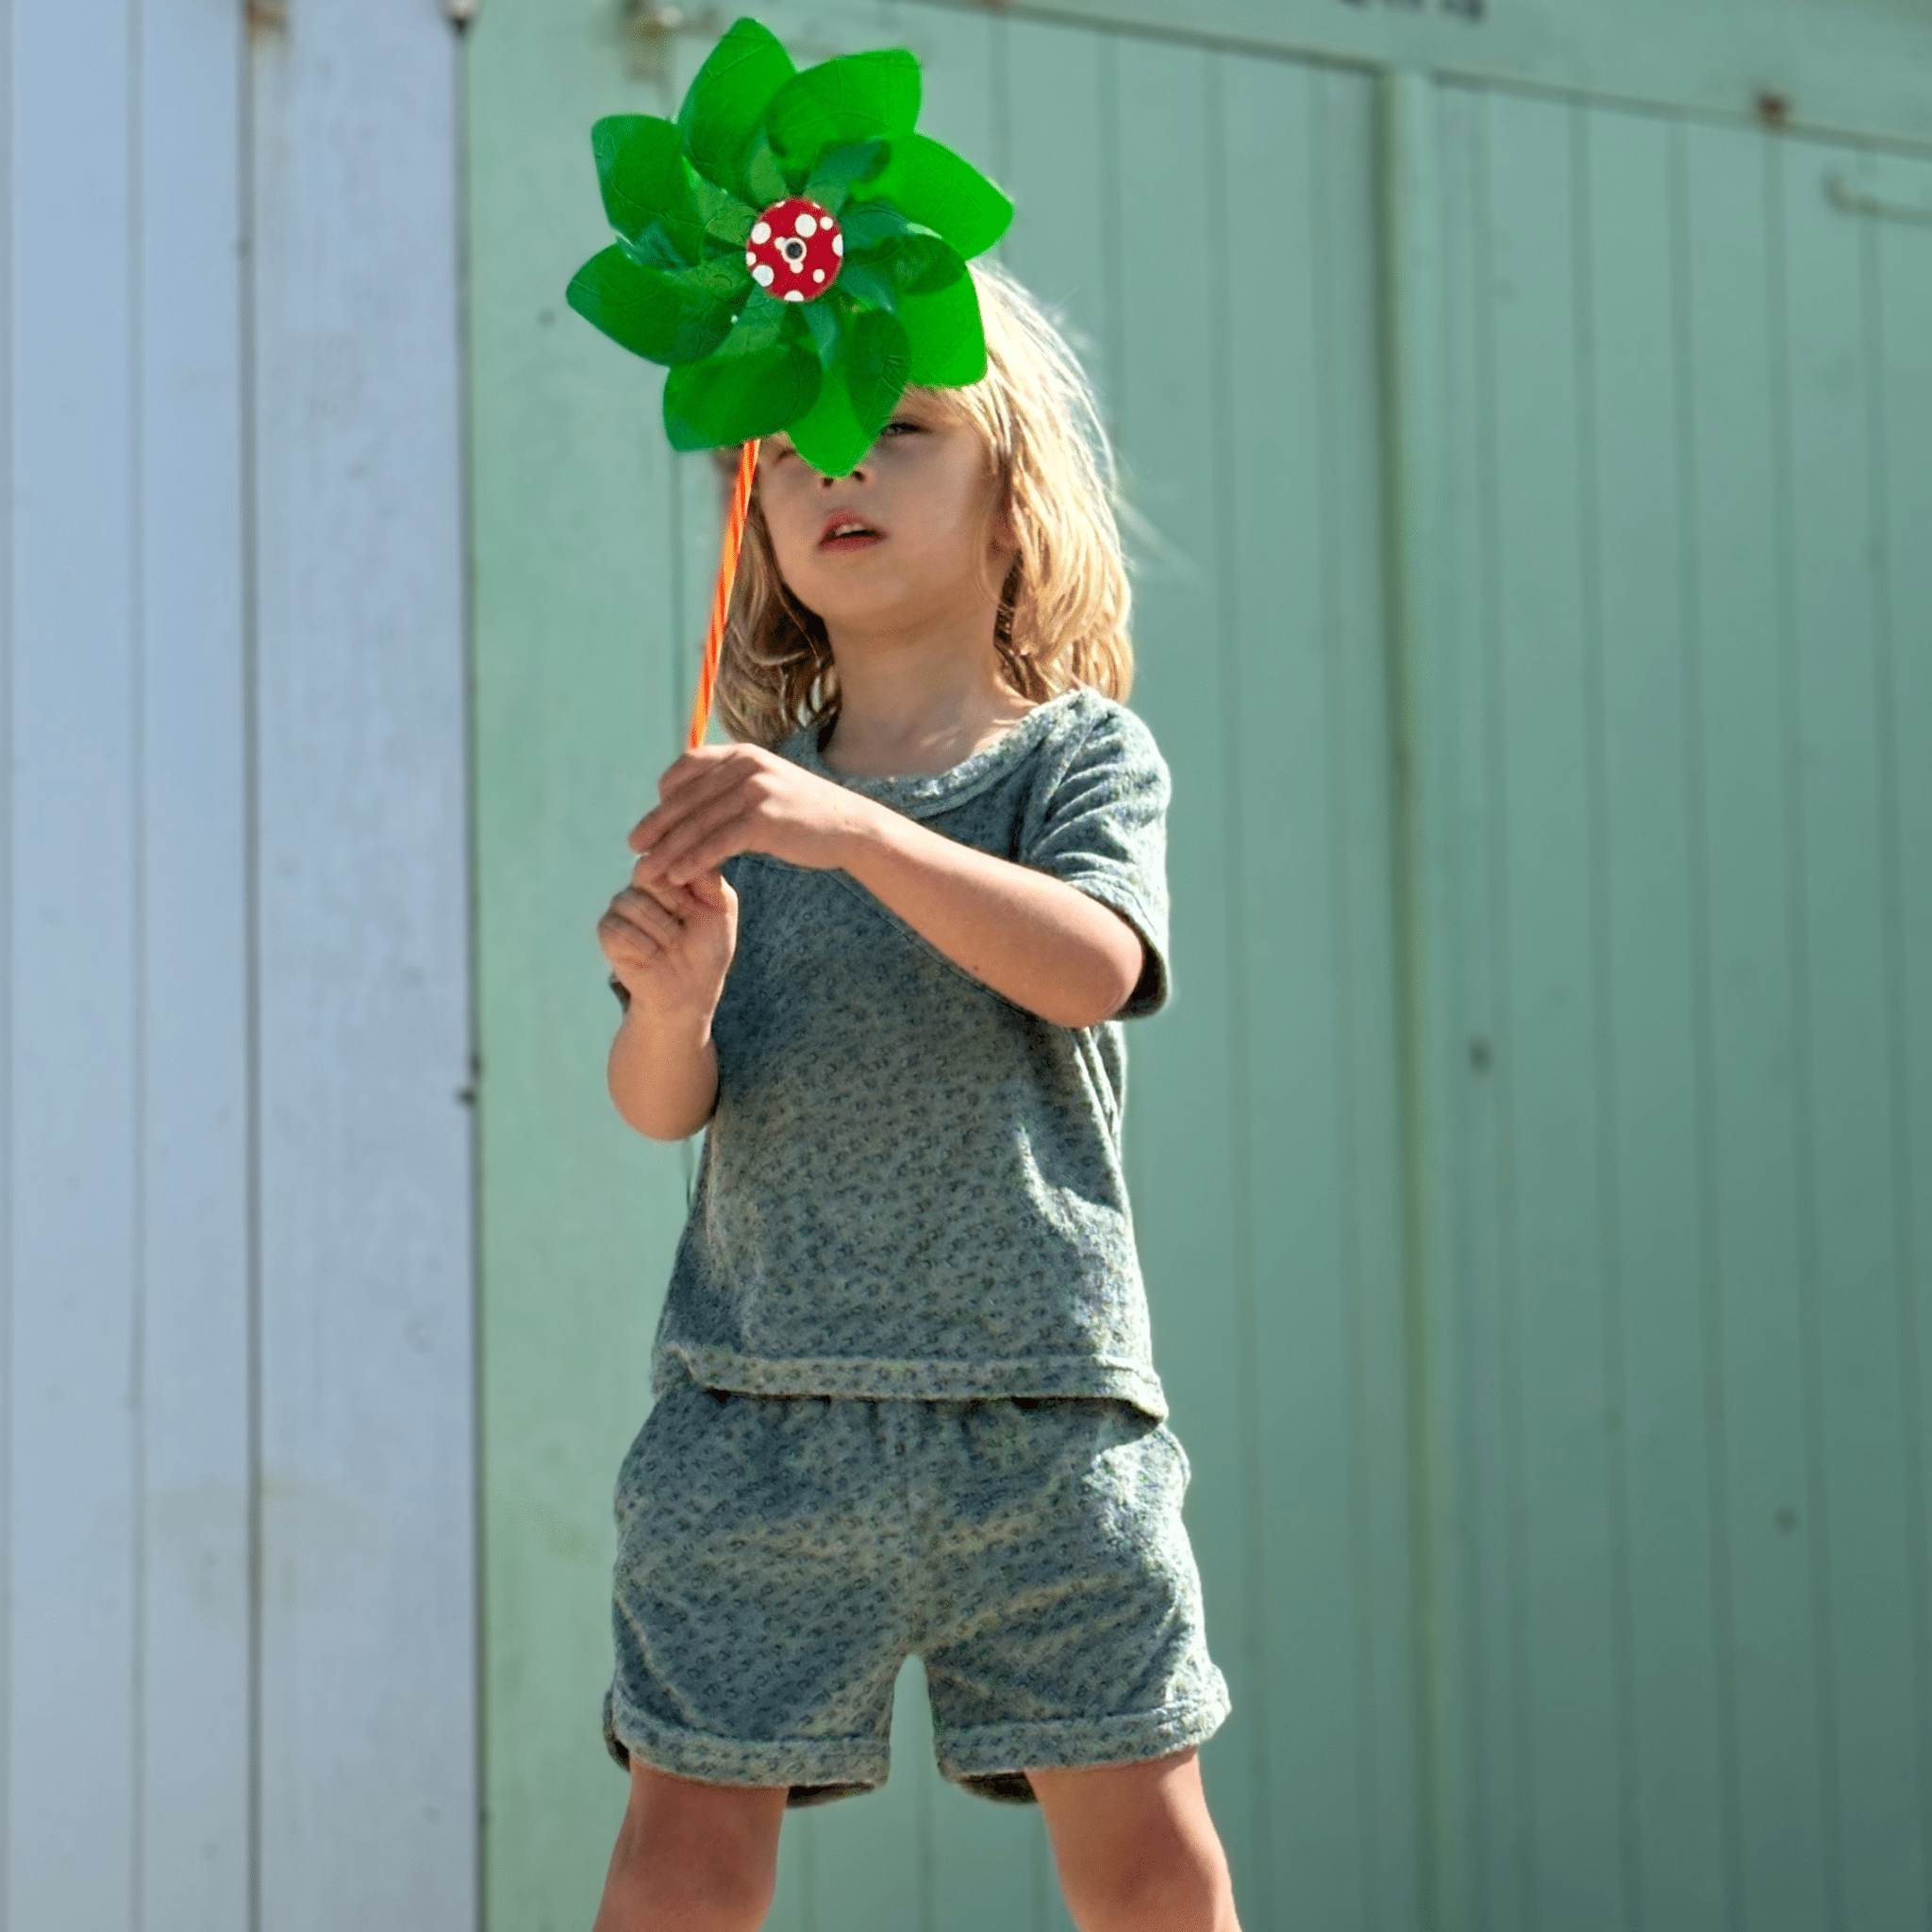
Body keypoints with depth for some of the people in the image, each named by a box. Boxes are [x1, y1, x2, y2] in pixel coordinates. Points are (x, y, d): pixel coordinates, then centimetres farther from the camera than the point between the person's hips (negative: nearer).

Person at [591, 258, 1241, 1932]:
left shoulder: (1082, 758, 2)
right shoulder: (739, 789, 8)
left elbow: (1090, 966, -19)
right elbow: (662, 1106, 2)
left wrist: (854, 830, -32)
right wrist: (672, 1008, -22)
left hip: (1040, 1413, -1)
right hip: (759, 1408, 2)